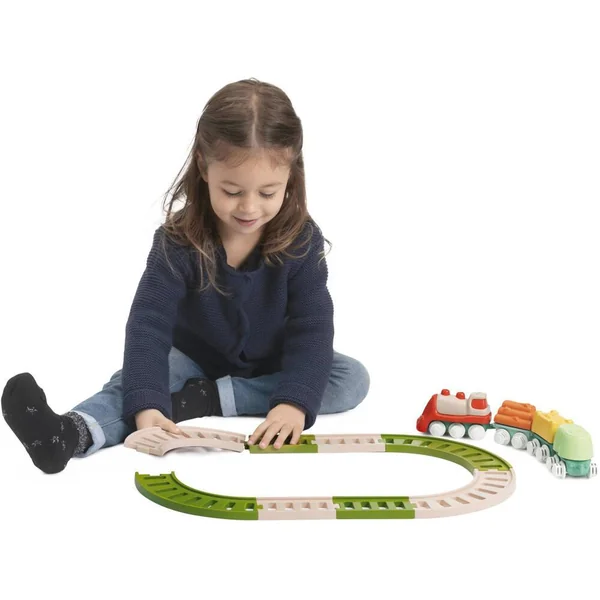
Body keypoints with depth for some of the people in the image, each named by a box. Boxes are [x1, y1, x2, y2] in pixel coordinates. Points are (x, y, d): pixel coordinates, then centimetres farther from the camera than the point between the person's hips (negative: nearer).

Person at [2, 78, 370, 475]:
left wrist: (295, 400, -42)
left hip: (272, 368, 1)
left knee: (353, 379, -21)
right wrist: (146, 403, -48)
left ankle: (208, 398, -28)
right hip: (195, 361, -1)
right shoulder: (179, 239, -23)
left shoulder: (301, 239, -21)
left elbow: (312, 326, -24)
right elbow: (148, 322, -31)